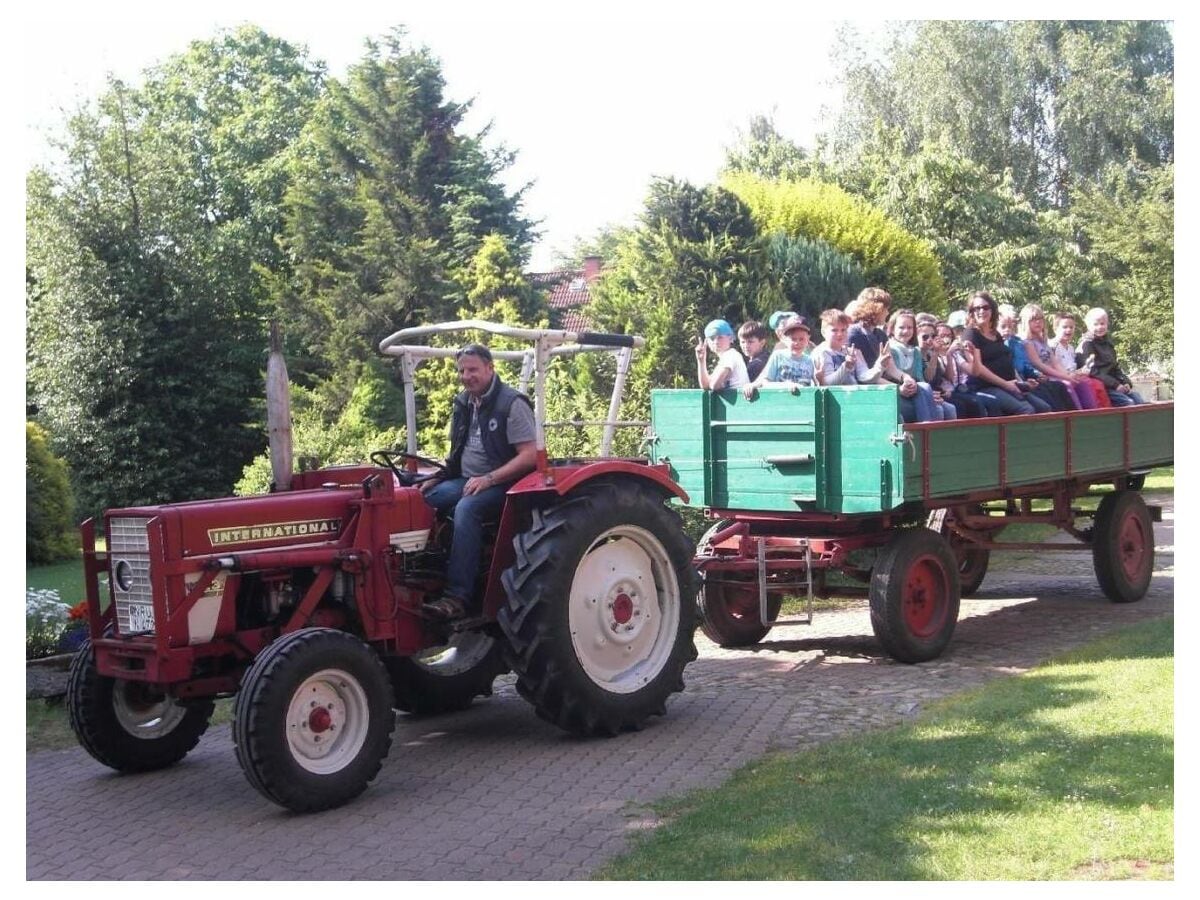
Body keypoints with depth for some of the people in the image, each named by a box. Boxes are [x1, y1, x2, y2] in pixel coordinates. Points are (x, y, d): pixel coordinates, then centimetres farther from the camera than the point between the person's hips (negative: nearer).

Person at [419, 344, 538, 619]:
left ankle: (459, 596, -38)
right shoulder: (463, 404, 13)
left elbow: (530, 455, -16)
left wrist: (488, 479, -23)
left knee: (466, 508, -36)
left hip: (502, 484, -7)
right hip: (465, 481, 7)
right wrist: (438, 478, 5)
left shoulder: (512, 403, -10)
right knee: (422, 499, -19)